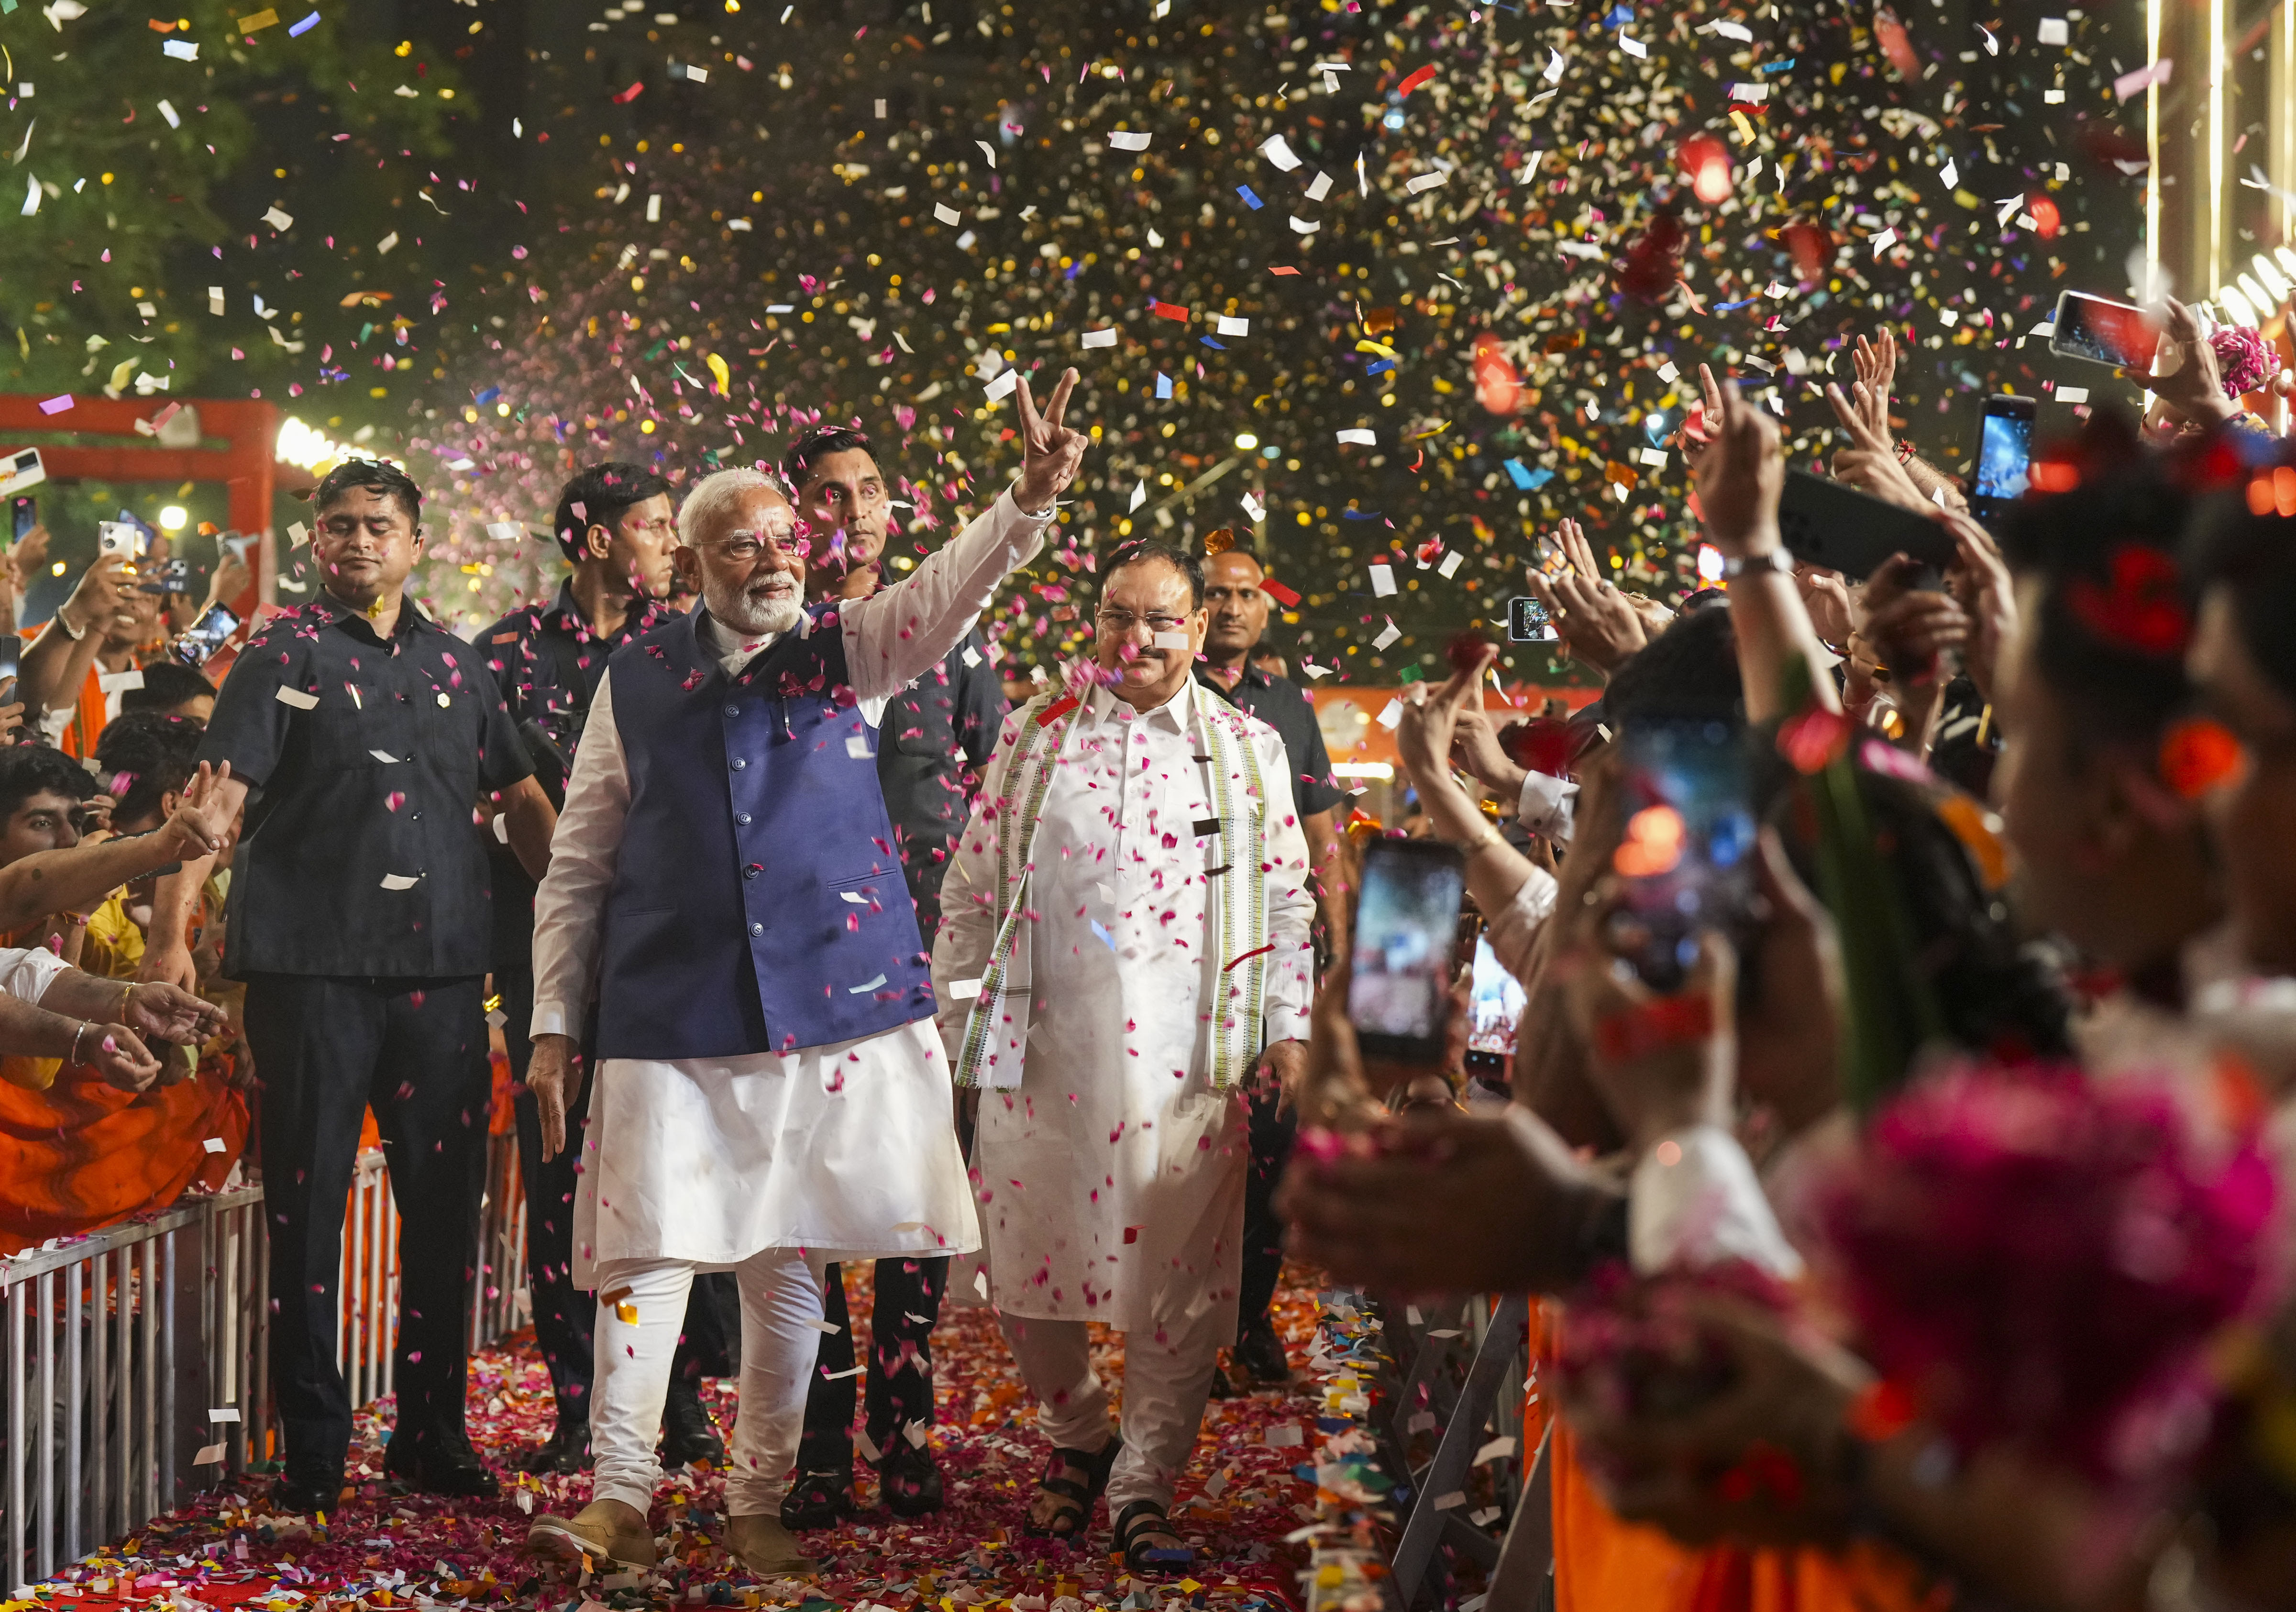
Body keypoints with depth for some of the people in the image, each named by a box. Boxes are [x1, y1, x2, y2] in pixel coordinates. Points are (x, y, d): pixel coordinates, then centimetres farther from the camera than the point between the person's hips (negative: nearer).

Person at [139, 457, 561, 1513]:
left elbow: (521, 800, 18)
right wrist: (172, 932, -19)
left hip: (441, 968, 4)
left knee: (446, 1202, 7)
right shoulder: (286, 656, 1)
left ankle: (433, 1432, 19)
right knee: (307, 1200, 1)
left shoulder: (455, 665, 15)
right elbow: (217, 795, -8)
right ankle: (312, 1445, 11)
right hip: (312, 963, -4)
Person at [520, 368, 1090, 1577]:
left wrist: (1032, 498, -33)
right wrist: (553, 1022, 3)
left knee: (788, 1266, 7)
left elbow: (949, 590, -14)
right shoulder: (637, 681, 5)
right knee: (642, 1257, -4)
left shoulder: (846, 651, 5)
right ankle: (620, 1500, 7)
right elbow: (578, 865, 8)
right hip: (666, 1021, -1)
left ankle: (759, 1507, 18)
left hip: (831, 1007, 1)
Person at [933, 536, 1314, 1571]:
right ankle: (1075, 1441, 28)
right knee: (1024, 1260, 4)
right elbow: (972, 892, 12)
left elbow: (1287, 900, 12)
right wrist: (955, 1016, 8)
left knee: (1180, 1272, -3)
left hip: (1185, 1054, -1)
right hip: (1042, 1046, 1)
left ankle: (1143, 1487, 7)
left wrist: (1287, 1028, 4)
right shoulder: (1033, 737, 11)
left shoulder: (1248, 750, 11)